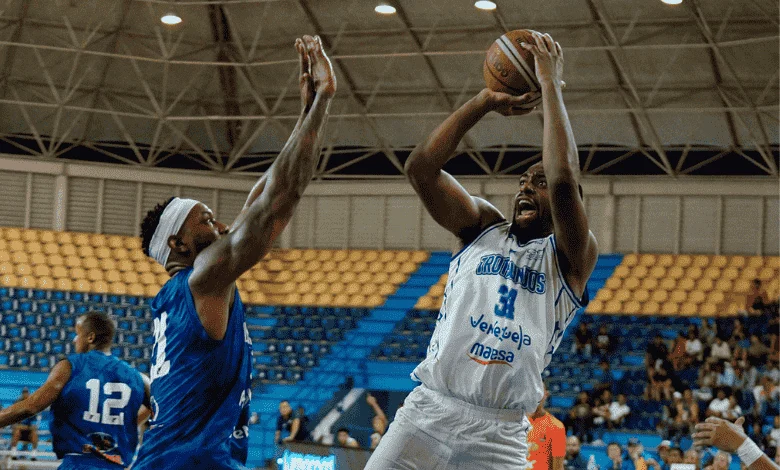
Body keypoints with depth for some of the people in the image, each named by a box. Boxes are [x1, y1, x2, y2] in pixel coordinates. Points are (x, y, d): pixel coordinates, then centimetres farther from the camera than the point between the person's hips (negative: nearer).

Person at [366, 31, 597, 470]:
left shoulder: (570, 259, 3)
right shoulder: (483, 228, 14)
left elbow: (564, 183, -16)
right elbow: (421, 167, 1)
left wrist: (551, 85, -9)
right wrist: (484, 102, -1)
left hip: (499, 434, -2)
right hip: (428, 407, 3)